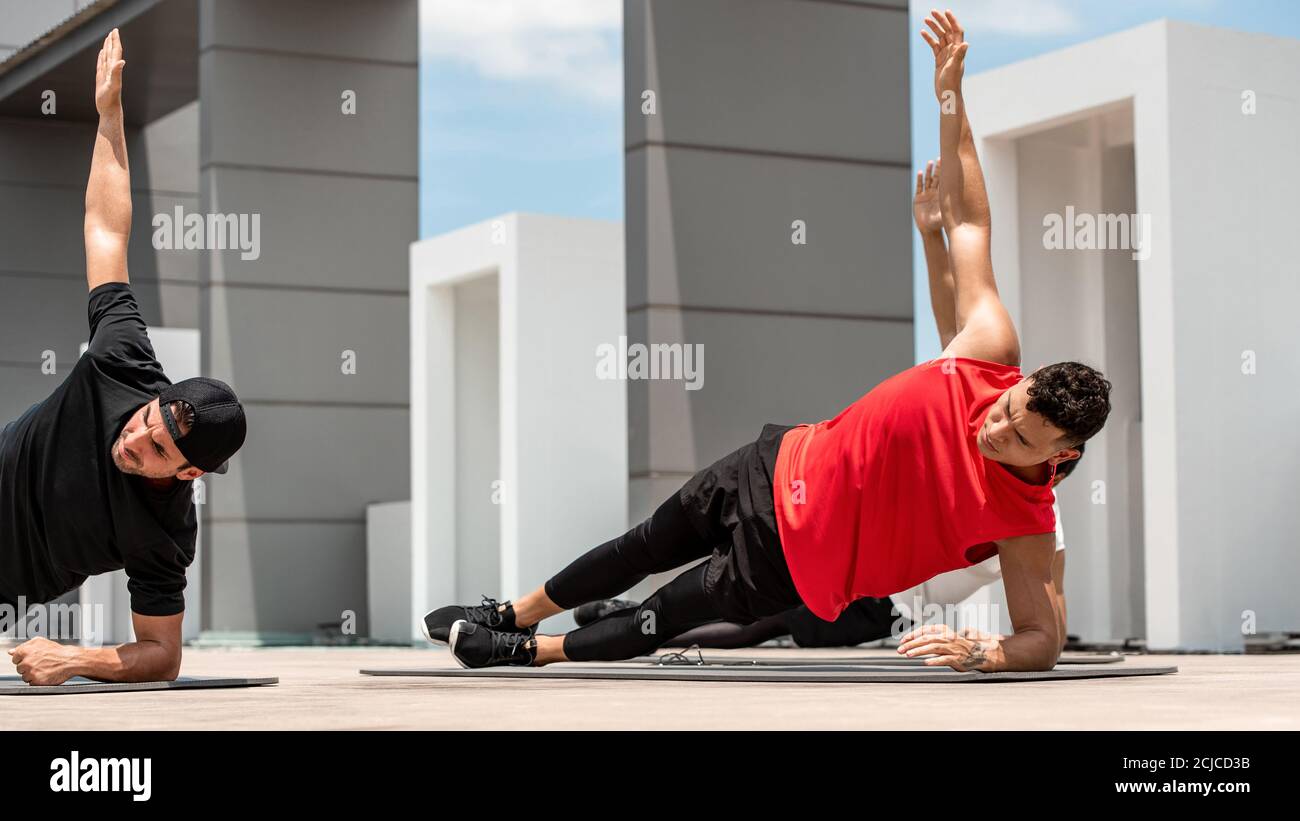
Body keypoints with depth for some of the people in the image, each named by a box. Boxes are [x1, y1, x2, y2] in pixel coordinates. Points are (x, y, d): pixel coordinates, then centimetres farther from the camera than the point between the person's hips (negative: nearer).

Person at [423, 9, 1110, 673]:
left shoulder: (1027, 522, -27)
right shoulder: (993, 349, -20)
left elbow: (1045, 639, -22)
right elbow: (967, 223, -12)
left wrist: (979, 652, -43)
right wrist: (950, 97, -16)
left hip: (795, 566, -4)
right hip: (780, 471, 4)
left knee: (663, 617, 7)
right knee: (646, 545, 21)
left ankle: (531, 651, 35)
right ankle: (507, 616, 44)